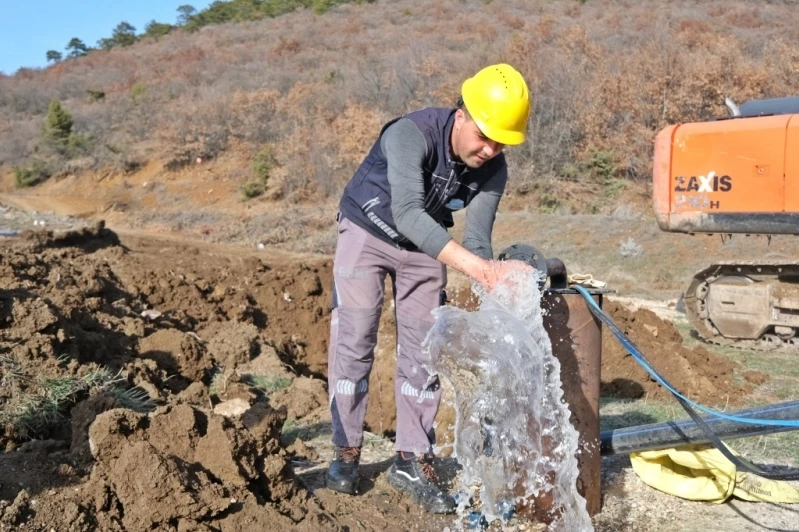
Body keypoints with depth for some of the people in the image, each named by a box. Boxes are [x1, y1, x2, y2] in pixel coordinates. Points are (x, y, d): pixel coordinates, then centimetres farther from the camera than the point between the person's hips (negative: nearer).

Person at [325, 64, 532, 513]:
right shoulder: (411, 134, -35)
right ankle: (347, 453, 10)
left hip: (424, 245, 4)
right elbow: (406, 213, -48)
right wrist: (474, 266, -57)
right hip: (367, 232, -3)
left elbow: (477, 239, -23)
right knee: (354, 342, -4)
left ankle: (413, 461, 9)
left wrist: (498, 280, -44)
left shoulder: (494, 170, -20)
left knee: (423, 350, 0)